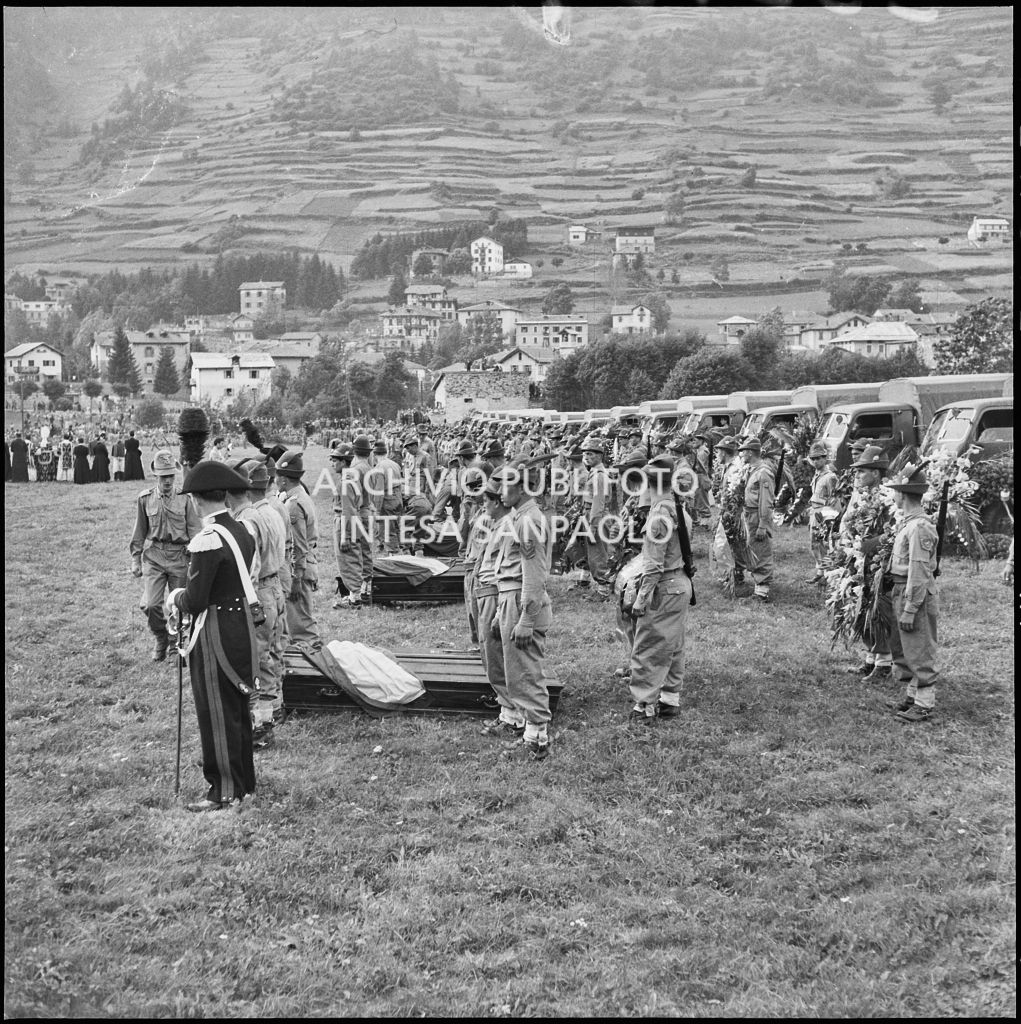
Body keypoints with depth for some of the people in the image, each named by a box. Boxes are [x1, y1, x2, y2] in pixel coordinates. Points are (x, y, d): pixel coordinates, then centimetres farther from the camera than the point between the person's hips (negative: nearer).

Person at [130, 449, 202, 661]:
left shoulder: (184, 499, 0)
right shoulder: (145, 499, 4)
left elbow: (194, 530, 2)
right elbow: (139, 532, 12)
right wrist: (135, 560, 10)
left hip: (180, 556, -1)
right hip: (153, 555, 1)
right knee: (150, 604, -10)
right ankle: (161, 639, 16)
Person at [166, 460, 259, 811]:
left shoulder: (208, 540, -21)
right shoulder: (242, 530, 4)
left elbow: (195, 601, -19)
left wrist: (177, 596, 2)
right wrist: (186, 596, 11)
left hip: (215, 637, -8)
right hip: (242, 627, 8)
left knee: (217, 715, 5)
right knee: (238, 709, 20)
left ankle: (226, 792, 16)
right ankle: (244, 780, 33)